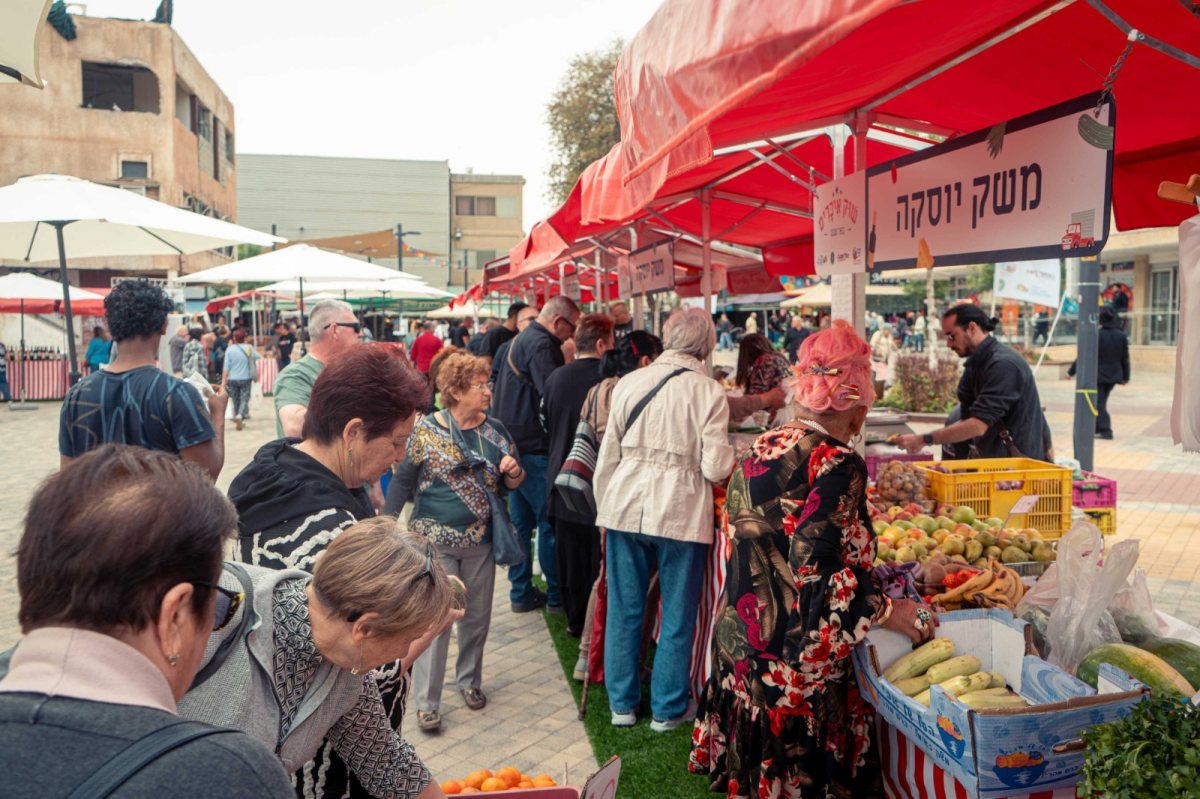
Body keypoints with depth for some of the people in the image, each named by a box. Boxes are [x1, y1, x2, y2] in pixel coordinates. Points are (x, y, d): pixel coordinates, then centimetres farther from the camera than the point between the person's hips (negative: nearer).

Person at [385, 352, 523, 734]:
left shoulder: (495, 431, 4)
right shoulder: (426, 431, -7)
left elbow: (510, 485, 12)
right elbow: (403, 480, -3)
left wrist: (513, 473, -11)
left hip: (481, 541, 4)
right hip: (435, 540, -4)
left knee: (478, 617, 14)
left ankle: (469, 680, 36)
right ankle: (426, 702, 9)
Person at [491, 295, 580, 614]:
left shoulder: (518, 340, 17)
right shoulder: (542, 345, -16)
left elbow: (494, 372, 23)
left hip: (513, 442, 10)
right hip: (535, 447, -10)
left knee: (522, 520, 14)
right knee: (550, 521, -2)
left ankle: (521, 593, 21)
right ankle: (557, 596, 5)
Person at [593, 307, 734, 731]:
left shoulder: (629, 382, 3)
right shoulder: (709, 391, -7)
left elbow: (608, 455, 5)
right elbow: (716, 466, -10)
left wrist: (605, 507, 16)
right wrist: (729, 453, 12)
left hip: (626, 505, 3)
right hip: (680, 512, -3)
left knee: (624, 609, 15)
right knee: (677, 615, 13)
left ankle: (622, 703, 28)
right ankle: (668, 708, 26)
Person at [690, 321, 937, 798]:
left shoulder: (760, 451, 4)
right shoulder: (838, 465, -18)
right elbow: (816, 574, -24)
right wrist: (892, 613, -11)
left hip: (737, 646, 7)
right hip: (798, 667, -7)